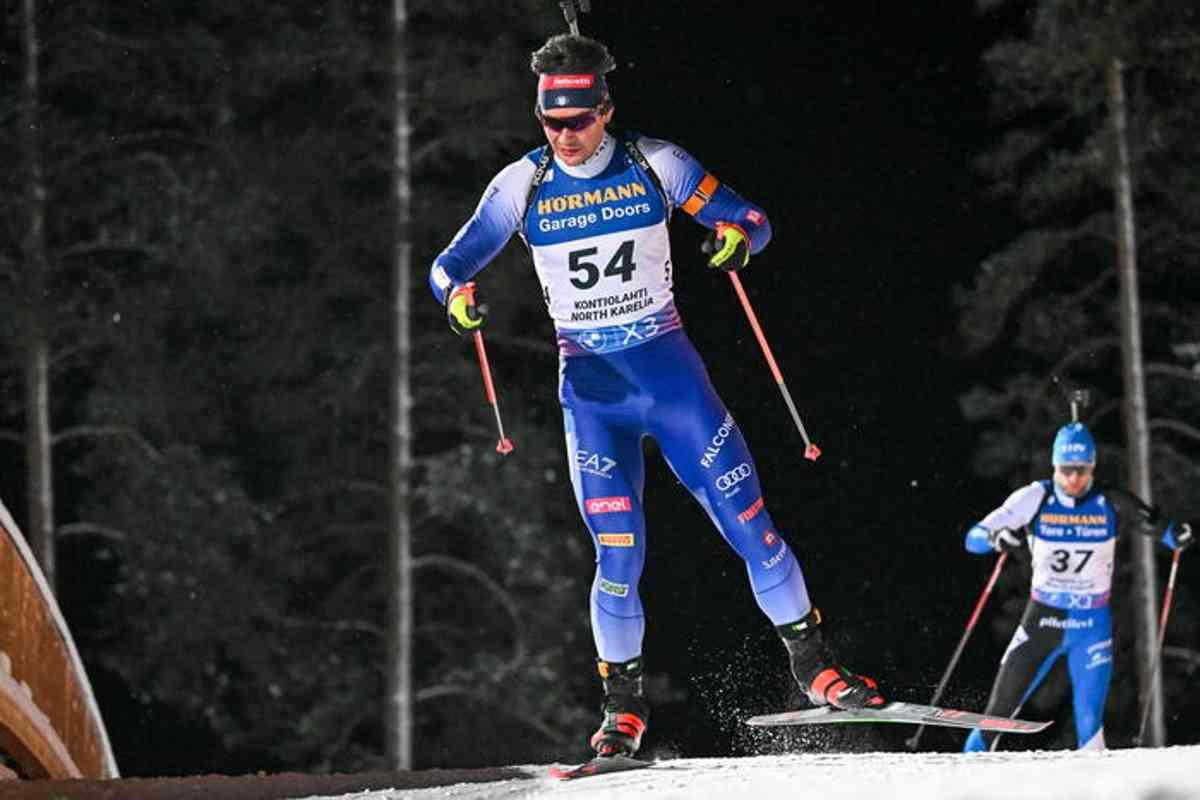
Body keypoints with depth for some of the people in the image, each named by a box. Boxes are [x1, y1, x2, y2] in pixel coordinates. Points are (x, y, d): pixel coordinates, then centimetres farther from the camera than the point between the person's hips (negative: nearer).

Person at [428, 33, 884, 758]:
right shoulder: (524, 185, -4)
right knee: (619, 550, -8)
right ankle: (624, 704, 6)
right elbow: (449, 264, -2)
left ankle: (814, 667, 10)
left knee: (747, 518, -3)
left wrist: (738, 237, -24)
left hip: (670, 369, 0)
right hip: (591, 386, 0)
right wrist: (458, 294, -26)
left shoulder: (654, 165, -5)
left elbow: (752, 219, 1)